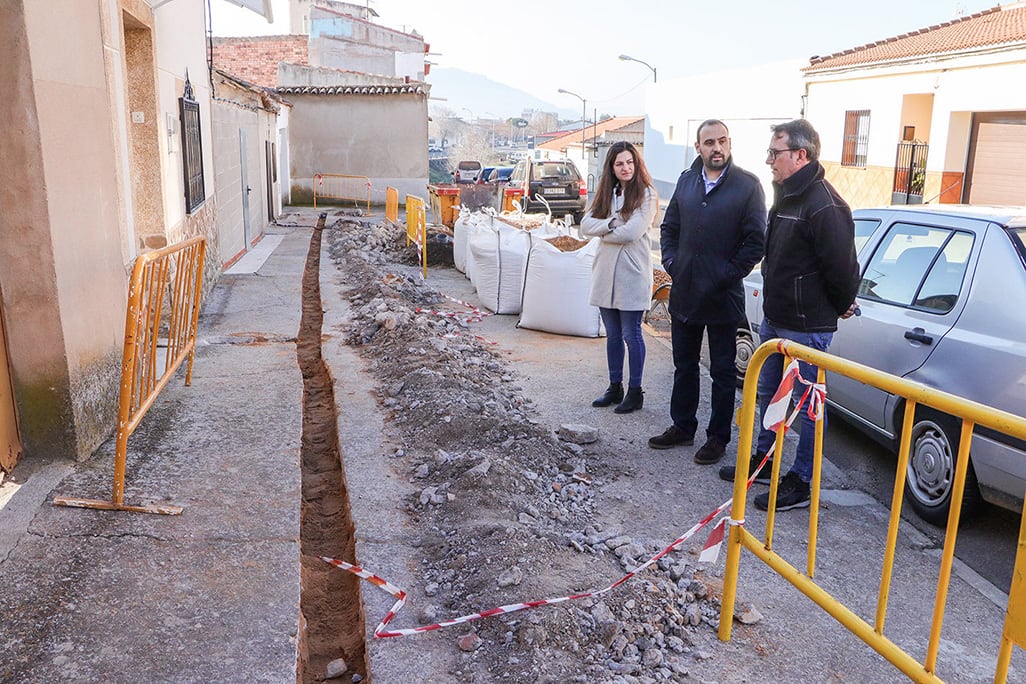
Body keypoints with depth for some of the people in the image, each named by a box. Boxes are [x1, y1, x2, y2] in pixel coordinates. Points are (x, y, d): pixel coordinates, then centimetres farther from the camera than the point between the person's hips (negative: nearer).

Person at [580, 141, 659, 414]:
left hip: (632, 275, -6)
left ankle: (635, 391, 13)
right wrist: (612, 223, -15)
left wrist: (603, 232, -3)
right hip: (606, 273, 6)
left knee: (631, 335, 1)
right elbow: (586, 225, 1)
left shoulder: (646, 194, -6)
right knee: (612, 335, 13)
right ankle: (615, 388, 25)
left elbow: (632, 231, -18)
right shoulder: (606, 193, 12)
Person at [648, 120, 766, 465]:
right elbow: (669, 227, 15)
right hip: (684, 292, 5)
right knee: (684, 365, 16)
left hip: (723, 297, -5)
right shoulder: (687, 181, 9)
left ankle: (719, 436, 20)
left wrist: (729, 275, -13)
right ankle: (682, 426, 31)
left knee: (723, 371, 8)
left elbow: (756, 240, -9)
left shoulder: (747, 185, -7)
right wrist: (671, 262, 2)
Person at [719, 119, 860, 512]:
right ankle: (764, 461, 36)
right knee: (769, 392, 20)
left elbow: (842, 266, -21)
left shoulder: (824, 206, -22)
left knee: (808, 403, 2)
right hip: (774, 319, 10)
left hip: (807, 328, -10)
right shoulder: (786, 195, 11)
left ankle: (802, 483, 14)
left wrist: (840, 307, -5)